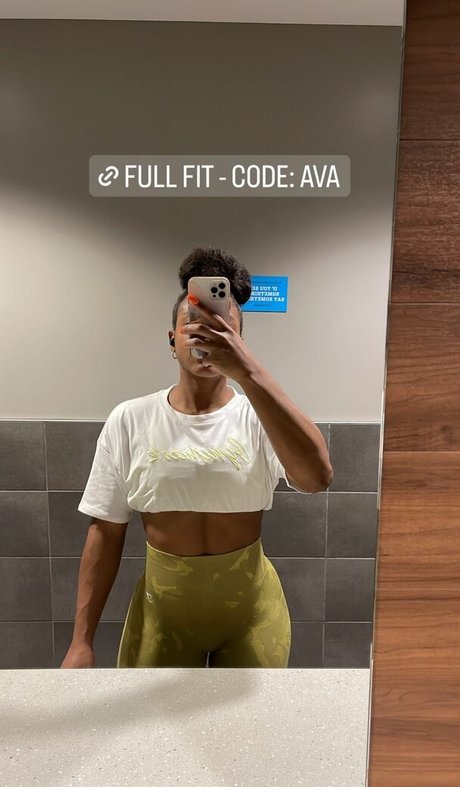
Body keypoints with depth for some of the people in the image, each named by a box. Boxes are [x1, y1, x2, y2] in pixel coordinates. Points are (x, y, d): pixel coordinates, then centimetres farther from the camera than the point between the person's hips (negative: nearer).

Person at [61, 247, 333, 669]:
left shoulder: (261, 417, -12)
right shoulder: (130, 420, -8)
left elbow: (317, 477, -32)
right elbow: (106, 531, -4)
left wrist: (248, 371, -39)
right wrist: (83, 640, -2)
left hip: (251, 605, 0)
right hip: (161, 606, 1)